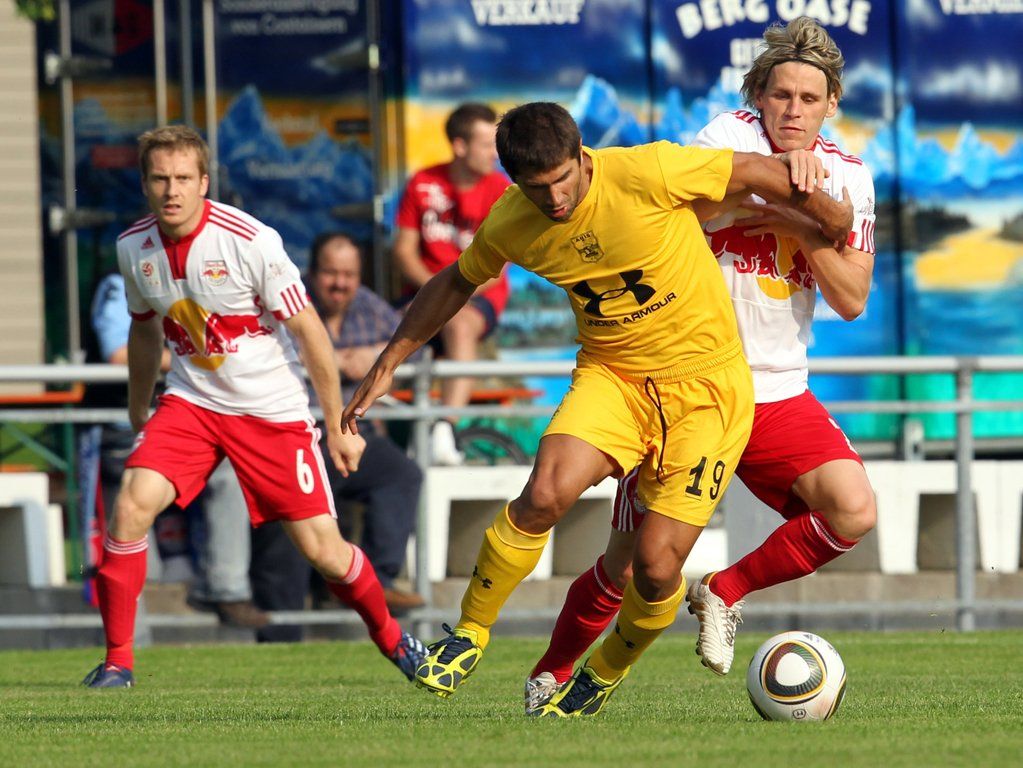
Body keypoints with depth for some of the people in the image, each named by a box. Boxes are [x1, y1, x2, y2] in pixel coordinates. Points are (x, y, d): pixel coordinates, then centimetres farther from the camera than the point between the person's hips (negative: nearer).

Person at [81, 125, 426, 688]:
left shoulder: (250, 241, -20)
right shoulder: (133, 247, -4)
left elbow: (309, 332, -12)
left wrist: (338, 426, -8)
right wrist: (137, 419, 24)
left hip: (273, 409, -3)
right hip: (190, 402, 3)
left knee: (322, 550, -3)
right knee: (131, 504, -20)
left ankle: (390, 638, 26)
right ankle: (117, 659, -9)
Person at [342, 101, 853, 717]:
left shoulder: (647, 174, -24)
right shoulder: (509, 226, -8)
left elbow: (757, 170, -10)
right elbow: (457, 283, 14)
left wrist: (836, 222, 6)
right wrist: (388, 364, 14)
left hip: (707, 384, -3)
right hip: (612, 374, 3)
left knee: (656, 568, -9)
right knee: (546, 493, -27)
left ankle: (605, 675, 23)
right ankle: (468, 636, -5)